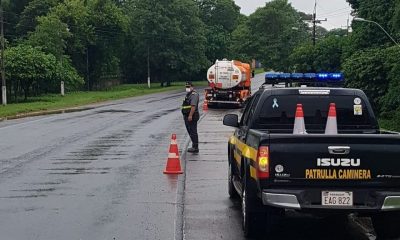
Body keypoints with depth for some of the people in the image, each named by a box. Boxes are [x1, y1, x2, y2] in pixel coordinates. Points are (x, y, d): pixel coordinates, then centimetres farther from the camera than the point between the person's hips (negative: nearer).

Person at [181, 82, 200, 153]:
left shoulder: (194, 95, -14)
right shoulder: (188, 94, 20)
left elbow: (193, 106, -24)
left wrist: (190, 115, -28)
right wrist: (186, 116, 23)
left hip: (192, 117, -11)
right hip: (187, 116, 11)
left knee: (193, 132, -9)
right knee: (190, 132, 15)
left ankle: (195, 148, -7)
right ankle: (194, 146, 23)